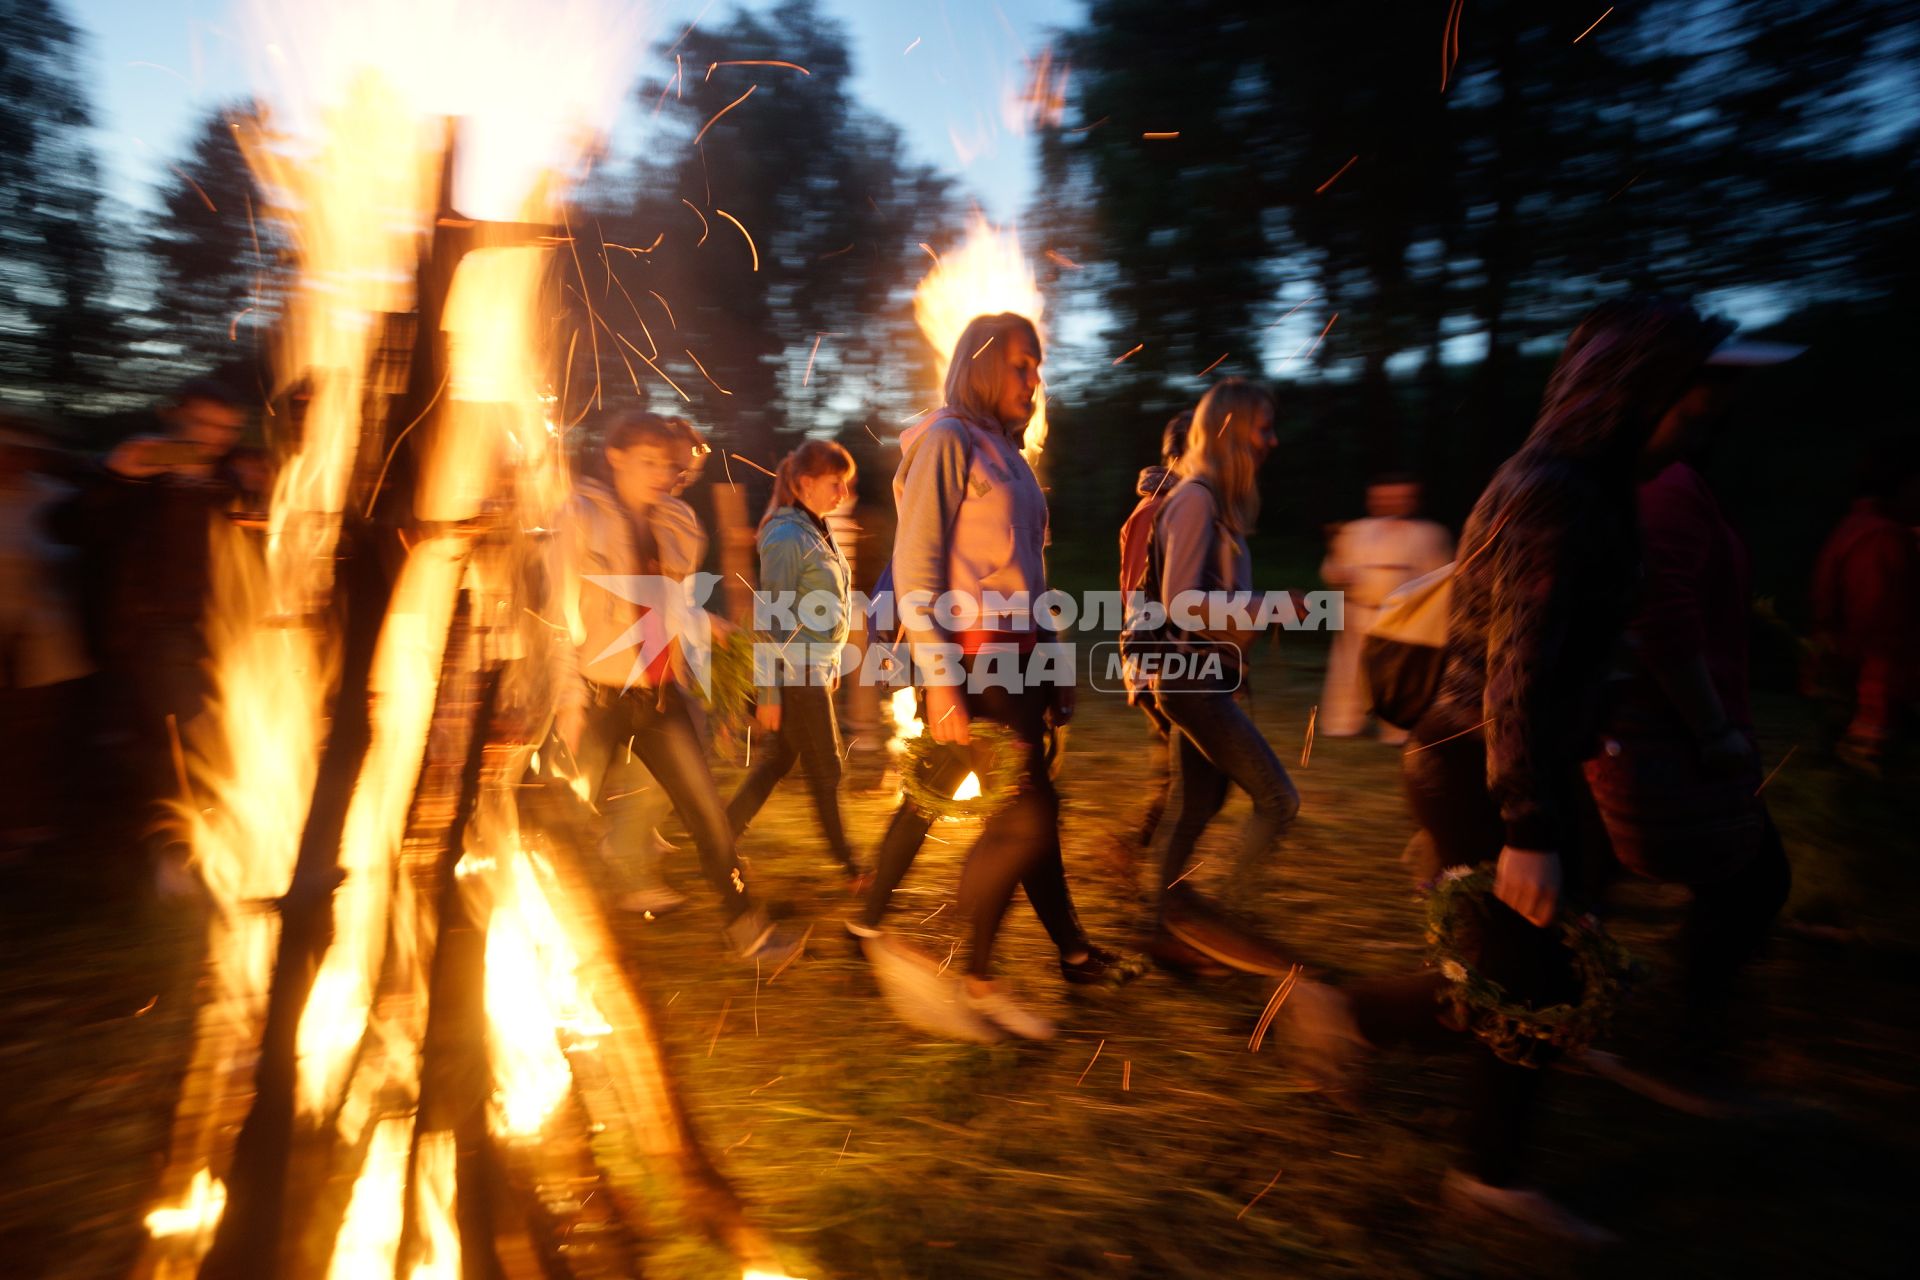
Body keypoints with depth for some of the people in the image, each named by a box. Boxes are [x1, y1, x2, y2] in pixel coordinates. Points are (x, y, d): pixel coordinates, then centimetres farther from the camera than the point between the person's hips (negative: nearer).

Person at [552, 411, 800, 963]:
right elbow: (564, 612, -9)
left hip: (658, 695, 5)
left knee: (708, 811, 3)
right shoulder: (583, 516, -4)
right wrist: (569, 699, -12)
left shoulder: (673, 524, 11)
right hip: (600, 696, -5)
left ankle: (749, 930, 12)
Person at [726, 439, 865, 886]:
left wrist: (833, 662, 19)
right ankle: (846, 864, 19)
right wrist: (768, 694, -17)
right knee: (825, 769, 4)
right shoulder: (787, 537, -16)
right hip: (794, 668, -9)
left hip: (816, 665, 9)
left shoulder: (820, 531, 11)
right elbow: (772, 617, -17)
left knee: (776, 759, 15)